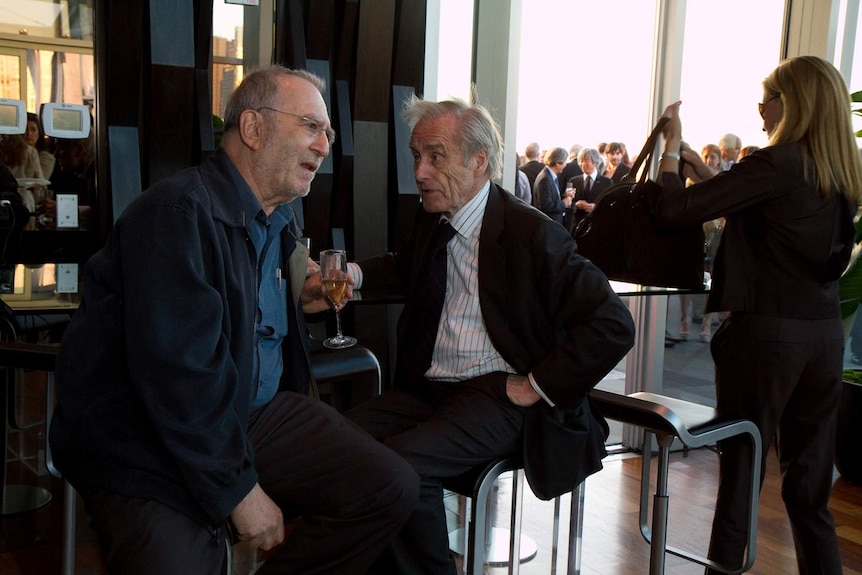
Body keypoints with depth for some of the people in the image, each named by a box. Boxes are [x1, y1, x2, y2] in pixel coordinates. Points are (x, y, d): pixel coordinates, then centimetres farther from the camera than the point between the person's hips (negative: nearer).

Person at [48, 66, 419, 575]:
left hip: (257, 414, 8)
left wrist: (297, 301, 8)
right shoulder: (177, 213, -20)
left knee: (392, 487, -5)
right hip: (147, 450, -7)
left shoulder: (279, 218, 9)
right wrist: (239, 490, -21)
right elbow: (179, 374, -26)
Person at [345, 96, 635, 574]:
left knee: (399, 460, -29)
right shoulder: (430, 220, 10)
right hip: (426, 388, 7)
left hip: (498, 396, -7)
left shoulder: (532, 234, -12)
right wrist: (351, 274, 14)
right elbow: (406, 269, 35)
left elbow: (614, 326, -14)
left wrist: (537, 387, -14)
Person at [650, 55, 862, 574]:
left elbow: (674, 209, -17)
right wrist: (705, 172, 19)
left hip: (765, 331, -7)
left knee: (740, 473, 3)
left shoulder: (778, 164, -13)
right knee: (809, 486, 15)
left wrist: (671, 147, -2)